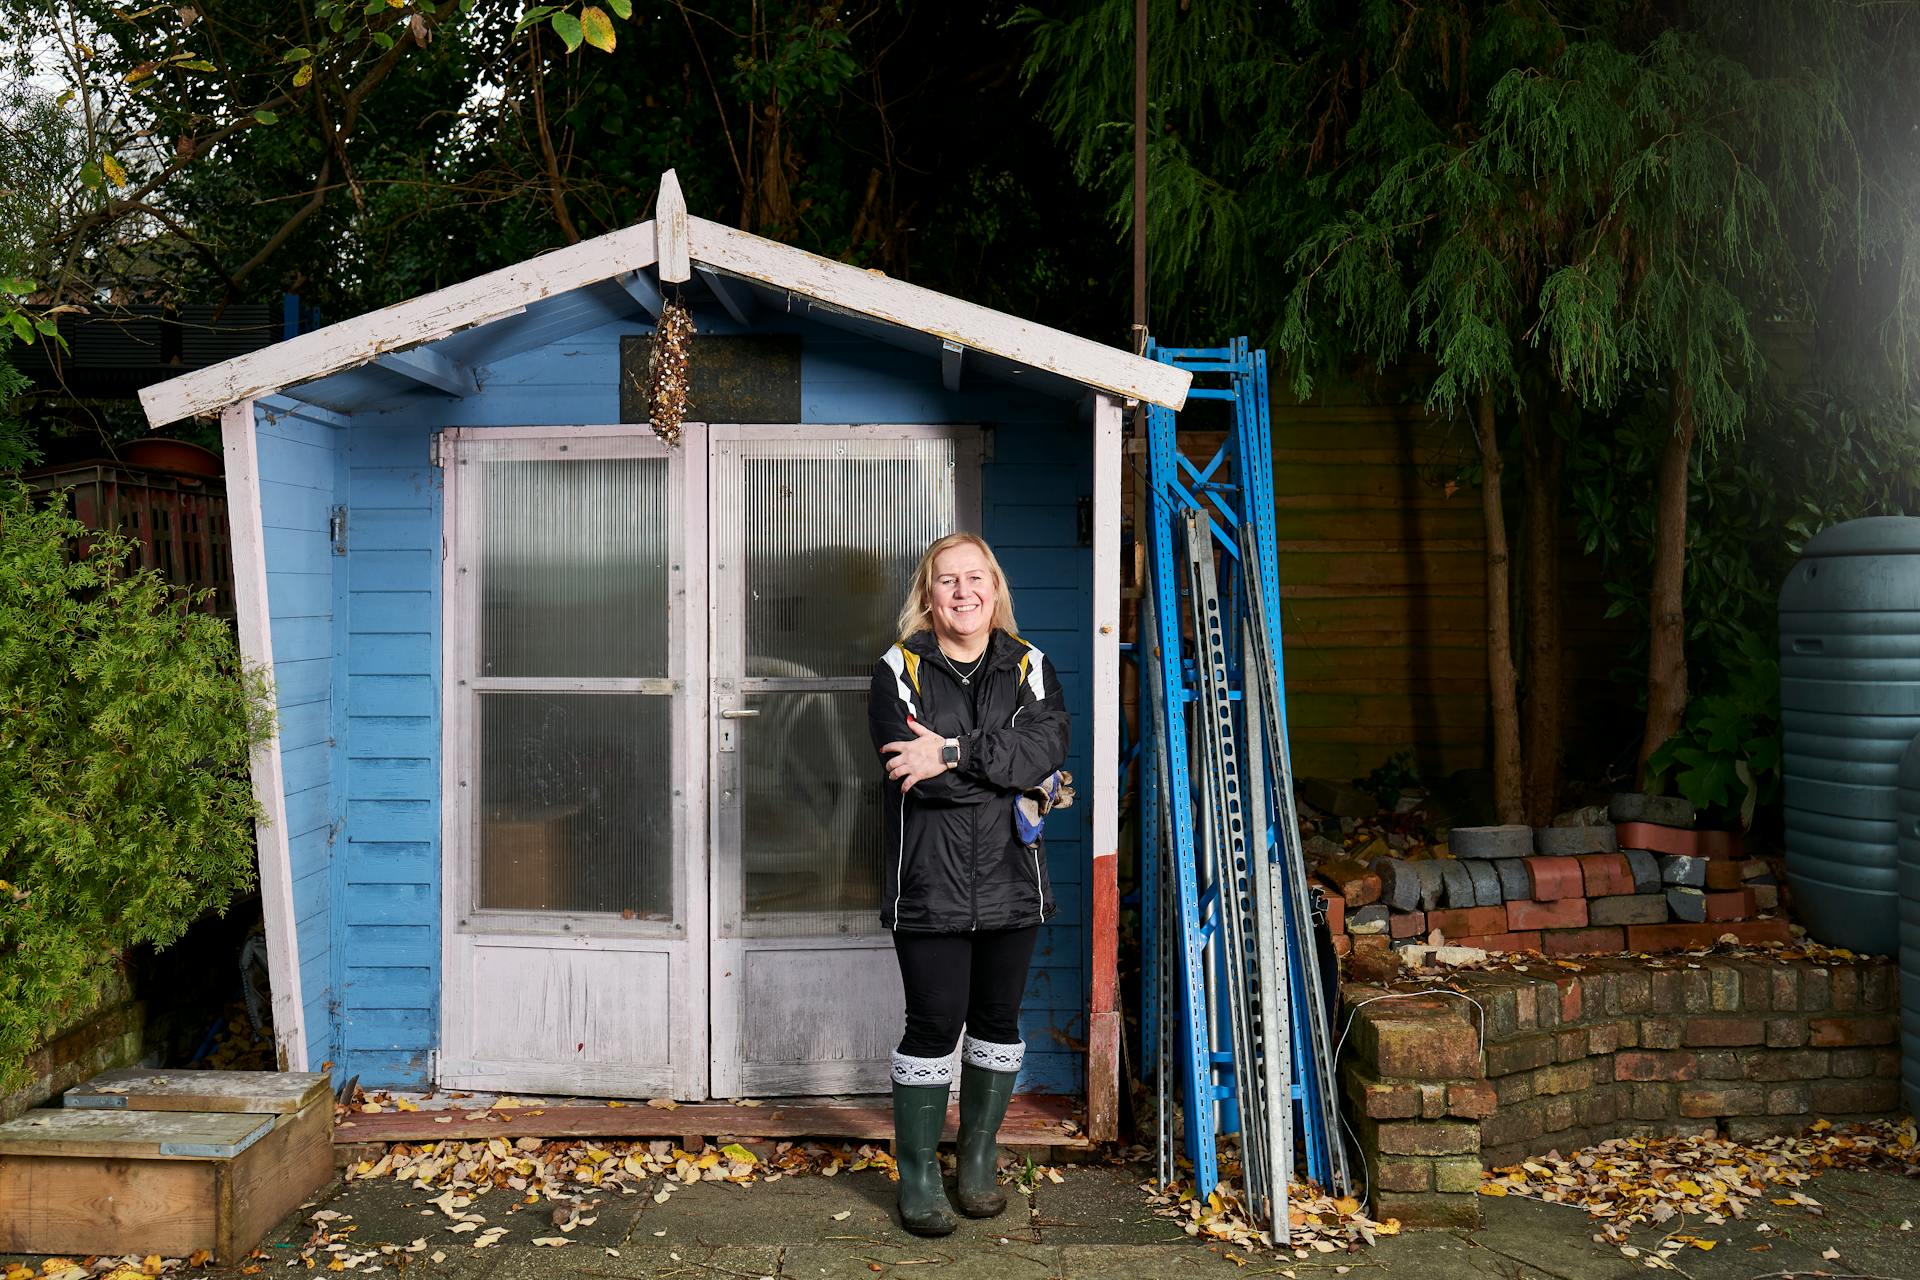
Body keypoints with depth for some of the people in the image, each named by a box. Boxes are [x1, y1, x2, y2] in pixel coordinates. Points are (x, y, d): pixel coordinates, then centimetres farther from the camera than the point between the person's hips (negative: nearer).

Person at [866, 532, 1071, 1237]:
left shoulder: (1029, 667, 6)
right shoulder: (899, 670, -2)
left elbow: (1049, 744, -14)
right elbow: (915, 770, -17)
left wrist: (955, 752, -23)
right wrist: (1018, 781, -14)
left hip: (1009, 880, 3)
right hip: (929, 882, -3)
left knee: (997, 1022, 13)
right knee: (934, 1025, 1)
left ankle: (978, 1162, 32)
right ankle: (918, 1175, 18)